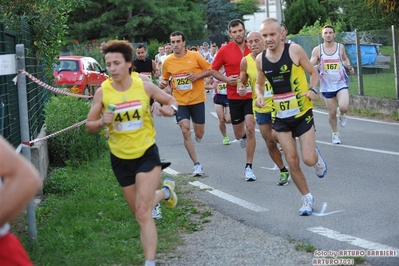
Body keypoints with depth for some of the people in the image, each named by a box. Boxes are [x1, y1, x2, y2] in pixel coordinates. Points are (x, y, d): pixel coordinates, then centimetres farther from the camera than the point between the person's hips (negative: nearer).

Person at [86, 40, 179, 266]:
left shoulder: (144, 86, -11)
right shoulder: (103, 92, -10)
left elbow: (171, 100, 5)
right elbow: (89, 126, -2)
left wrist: (171, 109, -19)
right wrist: (103, 122, -25)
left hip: (147, 154, -3)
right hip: (121, 159, 3)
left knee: (143, 213, -15)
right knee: (140, 212, 18)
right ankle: (165, 191, 49)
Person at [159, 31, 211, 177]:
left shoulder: (195, 56, -8)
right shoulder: (168, 62, -1)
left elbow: (210, 70, -2)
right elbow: (165, 79, 14)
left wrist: (197, 75, -18)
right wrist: (162, 83, -9)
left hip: (197, 100, -1)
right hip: (180, 102, 1)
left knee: (199, 134, 5)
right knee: (185, 131, -12)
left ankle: (197, 136, 46)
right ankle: (197, 164, -4)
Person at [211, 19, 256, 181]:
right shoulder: (224, 50, -4)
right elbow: (213, 70, 4)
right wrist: (227, 79, -11)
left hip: (251, 96, -1)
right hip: (234, 97, 1)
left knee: (250, 128, -14)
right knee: (238, 135, 10)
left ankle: (248, 167, -3)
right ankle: (244, 136, 51)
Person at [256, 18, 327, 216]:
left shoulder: (294, 50, -13)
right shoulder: (260, 59, -2)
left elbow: (313, 72, -3)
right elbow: (259, 83, 14)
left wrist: (313, 89, -22)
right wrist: (260, 96, -7)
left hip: (302, 112, -3)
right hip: (281, 116, 3)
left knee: (309, 160, -8)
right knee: (292, 162, 3)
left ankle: (316, 155, 30)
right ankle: (307, 199, 21)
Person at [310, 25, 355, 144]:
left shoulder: (340, 47, 0)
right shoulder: (317, 50, -5)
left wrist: (349, 66, -1)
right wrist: (314, 67, -30)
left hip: (341, 83, 0)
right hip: (327, 85, 0)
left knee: (344, 107, -23)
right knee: (332, 112, 7)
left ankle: (342, 115, 15)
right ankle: (335, 133, 31)